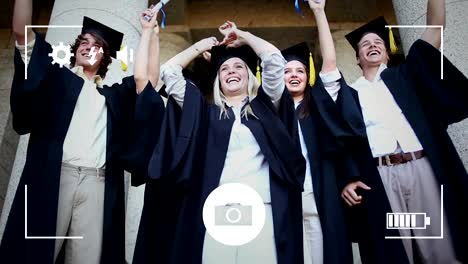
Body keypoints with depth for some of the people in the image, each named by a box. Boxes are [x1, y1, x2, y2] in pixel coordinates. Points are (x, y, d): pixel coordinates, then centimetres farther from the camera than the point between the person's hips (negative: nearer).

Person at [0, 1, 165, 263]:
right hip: (53, 176, -1)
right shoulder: (57, 77, 21)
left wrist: (149, 31, 20)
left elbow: (143, 77, 13)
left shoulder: (113, 95, 27)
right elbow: (22, 31, 13)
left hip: (97, 183, 1)